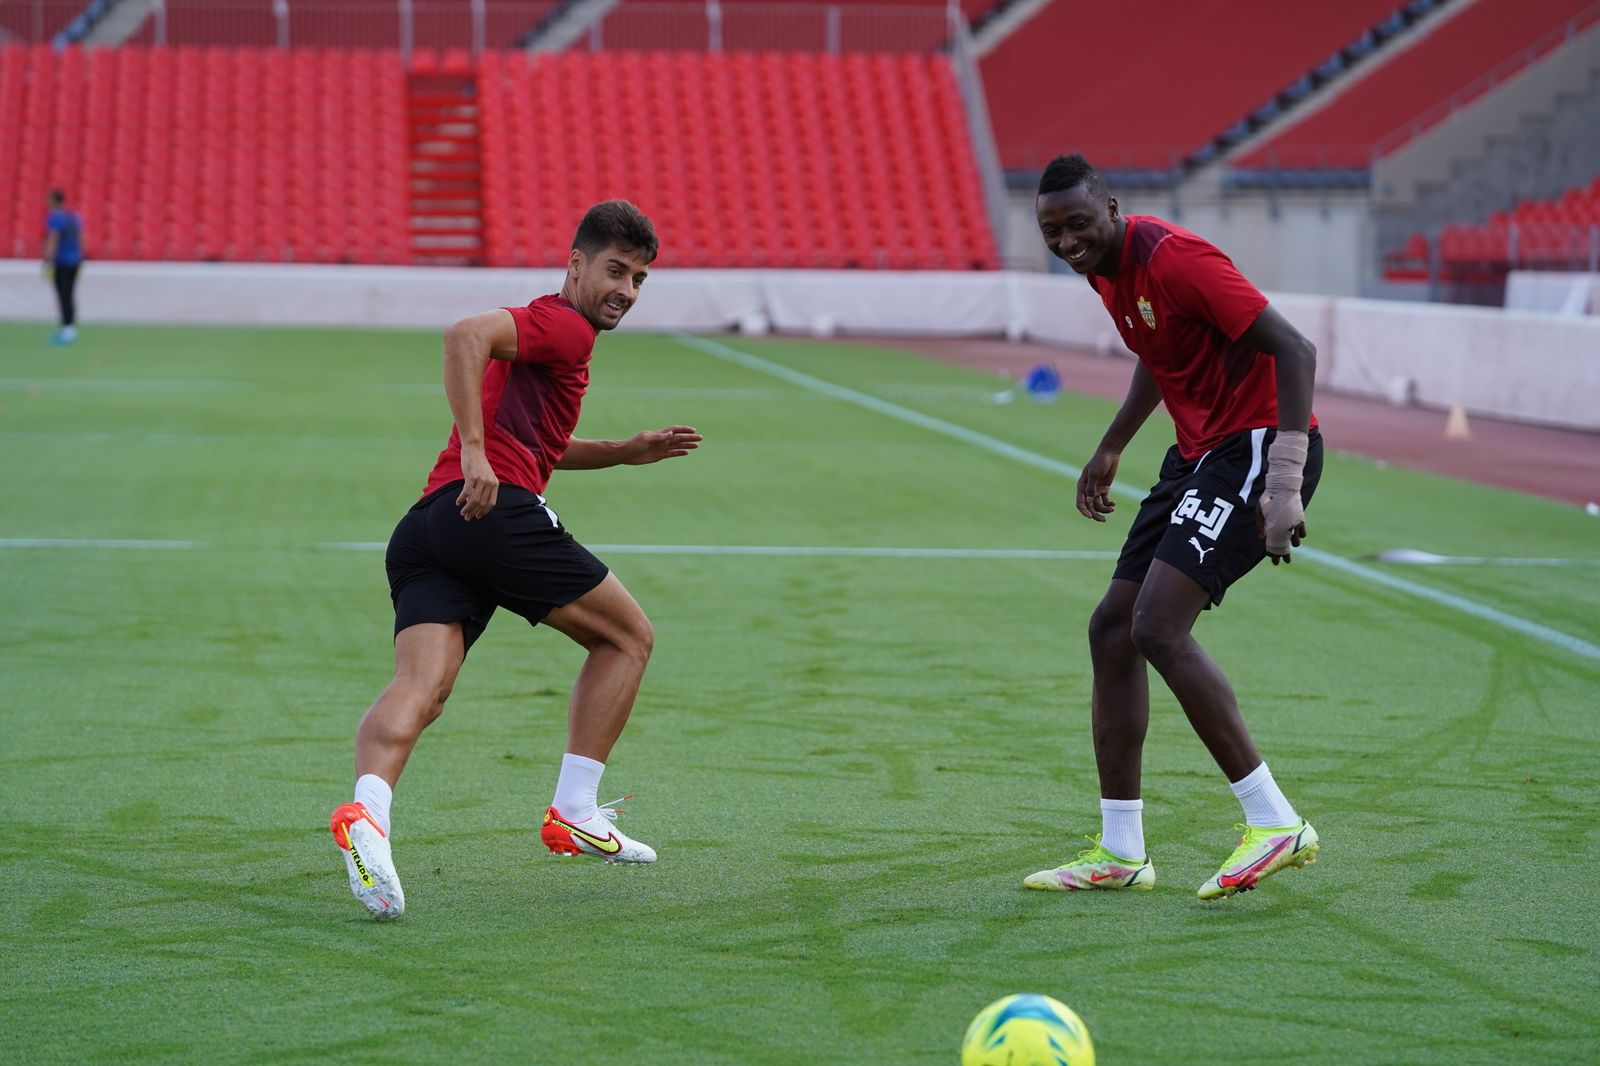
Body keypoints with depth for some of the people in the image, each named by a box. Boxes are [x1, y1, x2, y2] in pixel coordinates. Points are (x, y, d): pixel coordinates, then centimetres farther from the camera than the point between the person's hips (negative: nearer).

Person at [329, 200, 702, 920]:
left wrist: (629, 451, 39)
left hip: (423, 533, 8)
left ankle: (367, 813, -40)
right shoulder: (565, 325, 2)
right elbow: (466, 336, -17)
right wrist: (474, 453, -23)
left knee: (421, 687, -12)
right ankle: (573, 814, 8)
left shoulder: (549, 332, 34)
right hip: (497, 513, -8)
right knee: (627, 636, 11)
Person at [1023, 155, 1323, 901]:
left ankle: (1275, 824, -14)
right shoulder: (1105, 269, 8)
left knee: (1158, 629, -20)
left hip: (1258, 446, -10)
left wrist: (1284, 485, -30)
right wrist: (1111, 449, 30)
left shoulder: (1172, 258, -21)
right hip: (1201, 452, 10)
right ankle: (1119, 852, 13)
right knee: (1113, 629, 6)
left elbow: (1294, 350, -24)